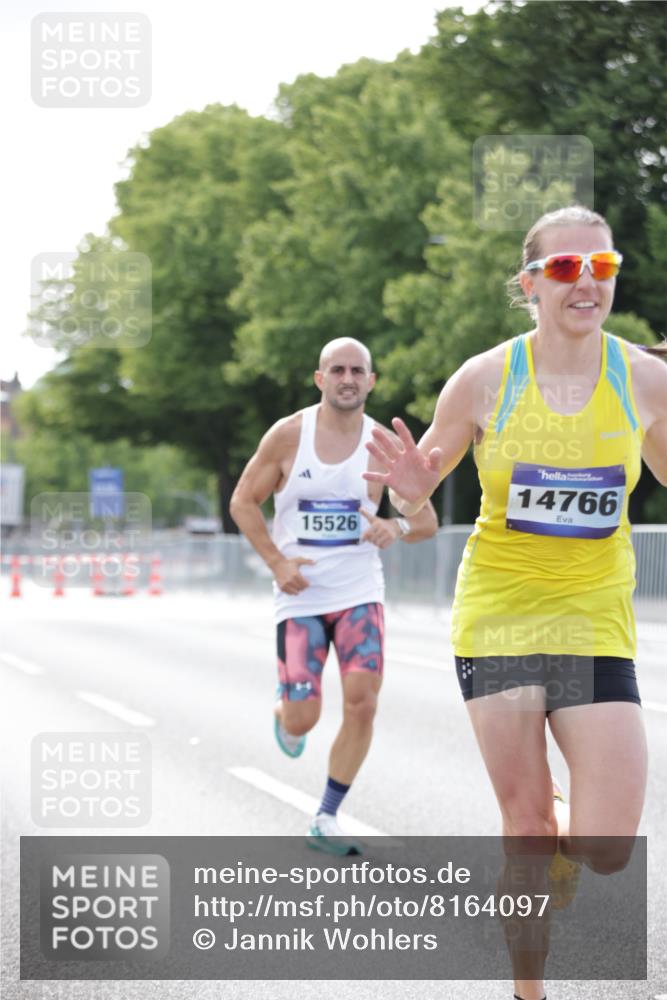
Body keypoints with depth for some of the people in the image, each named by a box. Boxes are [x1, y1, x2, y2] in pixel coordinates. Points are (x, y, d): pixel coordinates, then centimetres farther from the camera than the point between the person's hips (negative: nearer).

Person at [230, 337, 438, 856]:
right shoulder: (288, 435, -5)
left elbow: (428, 521, 3)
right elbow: (243, 503, 3)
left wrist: (398, 527, -20)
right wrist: (277, 562, -9)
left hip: (360, 593, 1)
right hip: (299, 595, -1)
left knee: (362, 704, -13)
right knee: (303, 718, -4)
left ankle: (327, 820, 3)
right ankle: (284, 716, 36)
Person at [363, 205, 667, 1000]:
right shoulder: (484, 380, -6)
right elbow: (413, 496, 5)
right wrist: (408, 488, -19)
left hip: (594, 625, 1)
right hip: (496, 617, -1)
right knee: (527, 828, 2)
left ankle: (543, 850, 32)